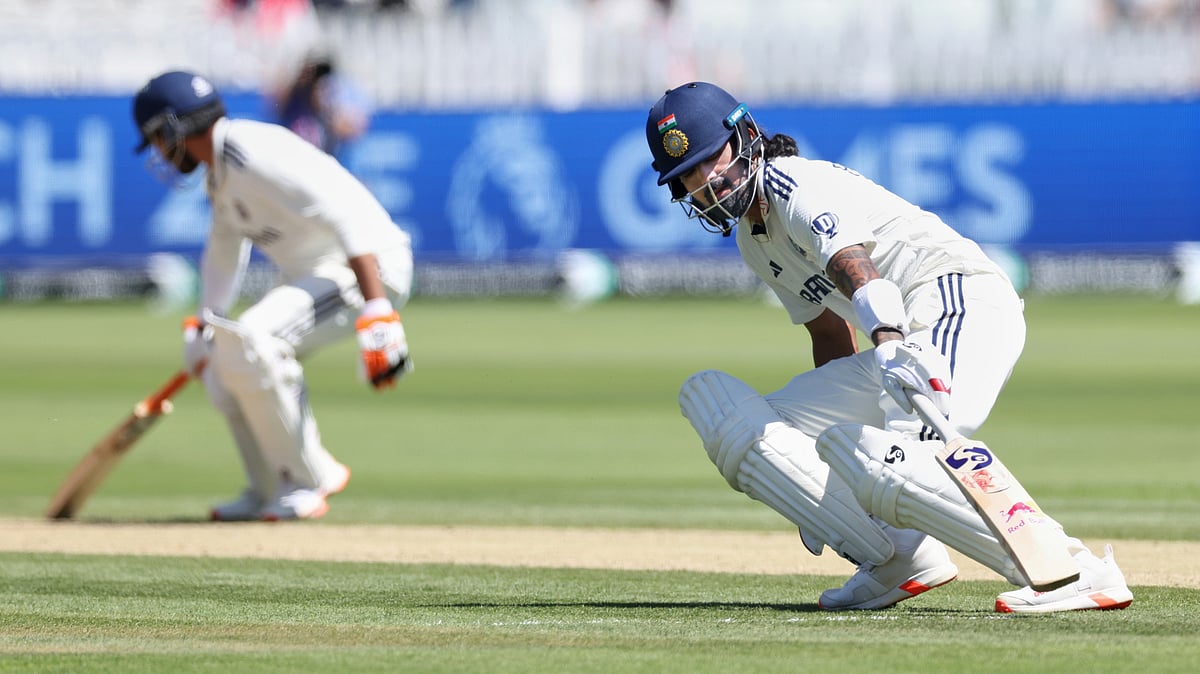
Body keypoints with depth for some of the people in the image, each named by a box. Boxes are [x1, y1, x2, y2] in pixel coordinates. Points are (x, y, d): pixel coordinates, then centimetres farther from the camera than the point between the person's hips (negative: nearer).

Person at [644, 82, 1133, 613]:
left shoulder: (796, 183, -9)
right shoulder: (752, 239, 20)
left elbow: (852, 263, -29)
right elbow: (830, 336, 27)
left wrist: (888, 342, -50)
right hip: (896, 345, 10)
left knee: (887, 459, -35)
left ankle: (1076, 569, -38)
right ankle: (895, 558, -5)